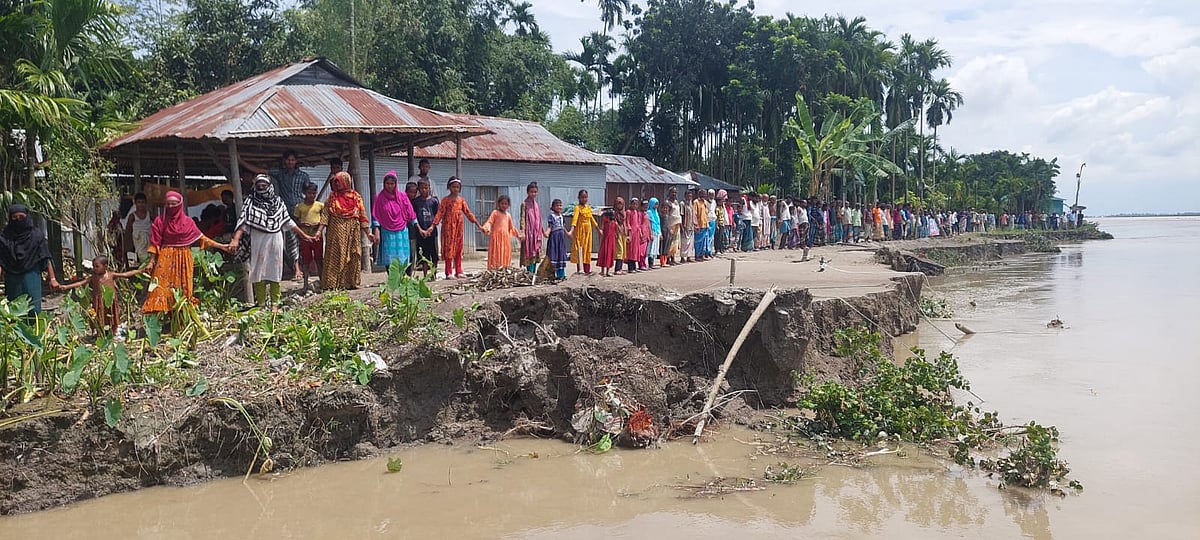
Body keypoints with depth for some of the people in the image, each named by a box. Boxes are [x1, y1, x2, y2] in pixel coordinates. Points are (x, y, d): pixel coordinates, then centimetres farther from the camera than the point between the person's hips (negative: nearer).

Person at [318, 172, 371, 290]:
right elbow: (325, 214, -1)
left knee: (353, 257, 3)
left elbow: (362, 216, 8)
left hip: (353, 232, 1)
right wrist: (319, 230, -12)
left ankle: (351, 282, 11)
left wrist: (368, 233, 3)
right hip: (336, 232, -1)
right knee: (335, 256, -4)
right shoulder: (332, 197, 5)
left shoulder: (356, 197, 7)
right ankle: (332, 283, -4)